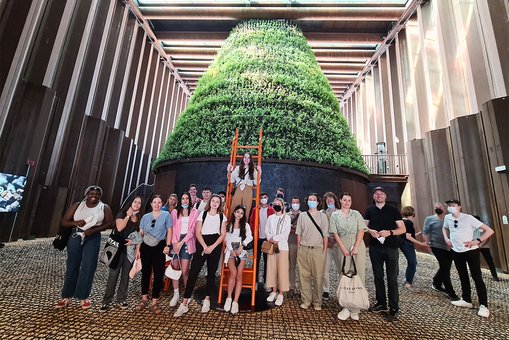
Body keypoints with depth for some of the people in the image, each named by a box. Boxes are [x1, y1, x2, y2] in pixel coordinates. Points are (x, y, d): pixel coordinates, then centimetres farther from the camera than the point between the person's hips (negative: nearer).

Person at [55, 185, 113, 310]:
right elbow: (64, 221, 6)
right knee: (72, 266, 9)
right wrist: (75, 222, -15)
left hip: (93, 238, -2)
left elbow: (110, 223, -4)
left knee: (88, 267, -1)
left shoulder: (104, 208, 1)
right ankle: (66, 297, 22)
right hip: (76, 236, 2)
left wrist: (95, 229, -17)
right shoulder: (77, 205, 5)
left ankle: (84, 297, 12)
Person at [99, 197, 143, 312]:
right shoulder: (122, 213, -1)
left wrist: (138, 250, -3)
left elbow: (140, 235, 7)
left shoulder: (140, 218, 6)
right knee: (113, 274, 0)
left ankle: (121, 299, 21)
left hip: (131, 249, 3)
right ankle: (106, 301, 12)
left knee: (126, 275, 9)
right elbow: (119, 228, -17)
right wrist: (128, 216, -14)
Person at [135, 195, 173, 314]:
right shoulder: (145, 217, 6)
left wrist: (168, 246, -10)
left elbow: (169, 231, -3)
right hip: (146, 247, 3)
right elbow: (140, 234, 8)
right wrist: (138, 249, 6)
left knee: (158, 275, 2)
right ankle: (144, 299, 31)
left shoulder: (166, 215, -4)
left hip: (159, 248, -3)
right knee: (145, 273, 14)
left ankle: (154, 302, 15)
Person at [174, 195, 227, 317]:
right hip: (202, 245, -1)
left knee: (211, 273, 9)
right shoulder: (203, 214, 5)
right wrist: (205, 246, -12)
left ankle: (207, 300, 24)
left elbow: (223, 234, 1)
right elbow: (197, 232, 0)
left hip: (215, 246, 1)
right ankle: (184, 303, 3)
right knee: (193, 272, -5)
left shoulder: (222, 216, 6)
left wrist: (212, 247, -11)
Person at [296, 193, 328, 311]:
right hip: (304, 249, 1)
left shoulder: (323, 216, 4)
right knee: (304, 275, 6)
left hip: (318, 249, -1)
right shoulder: (302, 216, 7)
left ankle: (317, 302, 19)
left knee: (318, 277, 4)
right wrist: (299, 248, 4)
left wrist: (325, 250, -1)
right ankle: (306, 300, 20)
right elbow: (299, 233, 8)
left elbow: (325, 235, 4)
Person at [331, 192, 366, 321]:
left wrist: (356, 247, -11)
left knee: (359, 273, 1)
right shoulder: (334, 215, 4)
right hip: (343, 246, 0)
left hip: (358, 244, 1)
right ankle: (346, 307, 11)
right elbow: (335, 233, 0)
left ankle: (355, 308, 12)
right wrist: (343, 249, -9)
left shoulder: (356, 214, 5)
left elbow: (361, 231, -2)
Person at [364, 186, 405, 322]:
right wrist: (370, 231, -9)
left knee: (392, 278, 0)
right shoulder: (369, 211, 7)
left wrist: (390, 232, -18)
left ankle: (393, 309, 12)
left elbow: (403, 229, -2)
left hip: (391, 248, -3)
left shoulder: (393, 210, 0)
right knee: (378, 276, 12)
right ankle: (381, 303, 27)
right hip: (375, 248, 3)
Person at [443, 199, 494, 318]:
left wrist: (477, 241, -20)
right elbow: (445, 228, 21)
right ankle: (466, 300, 29)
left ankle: (483, 306, 12)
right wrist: (446, 238, 6)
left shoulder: (468, 218, -15)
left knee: (477, 278, 1)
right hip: (456, 252, 5)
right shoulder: (447, 218, -1)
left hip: (471, 251, -5)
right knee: (463, 277, 16)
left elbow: (489, 230, -13)